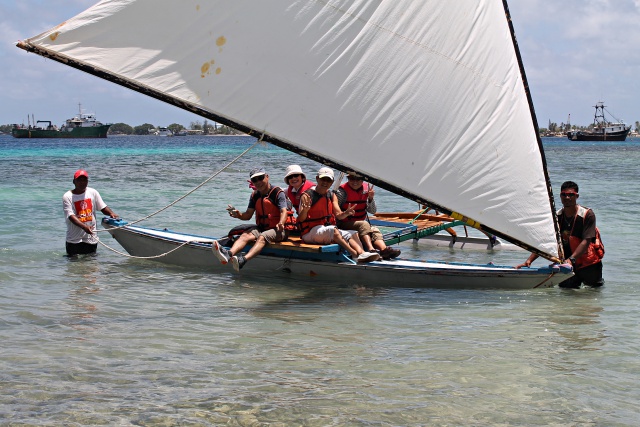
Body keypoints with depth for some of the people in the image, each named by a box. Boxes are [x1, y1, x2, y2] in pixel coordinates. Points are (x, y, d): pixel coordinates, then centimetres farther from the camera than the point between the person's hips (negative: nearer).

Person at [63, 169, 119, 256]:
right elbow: (71, 216, -18)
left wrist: (111, 213, -16)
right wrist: (84, 227, -33)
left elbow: (103, 207, 7)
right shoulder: (67, 197, -8)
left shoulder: (93, 192, 4)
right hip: (74, 239, -3)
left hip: (90, 237, 3)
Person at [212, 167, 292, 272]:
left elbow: (284, 211, -22)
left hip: (278, 229, -6)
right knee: (245, 235, -21)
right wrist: (238, 215, -16)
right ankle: (228, 254, -50)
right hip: (261, 227, 6)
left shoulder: (278, 193, -8)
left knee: (262, 237, -34)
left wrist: (280, 224, -43)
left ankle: (243, 260, -59)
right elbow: (248, 215, 7)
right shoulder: (255, 196, 11)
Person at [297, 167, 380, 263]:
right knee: (333, 230, -33)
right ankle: (355, 254, -45)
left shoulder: (332, 196, 12)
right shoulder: (307, 195, -9)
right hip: (309, 233, -7)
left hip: (327, 232, 7)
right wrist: (305, 209, -38)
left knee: (352, 234, -12)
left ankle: (362, 254, -39)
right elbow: (300, 219, -17)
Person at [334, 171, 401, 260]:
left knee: (375, 230, -22)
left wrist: (370, 199, -7)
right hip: (344, 225, -6)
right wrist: (345, 213, -31)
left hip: (360, 224, 6)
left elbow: (373, 211, 10)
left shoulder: (366, 189, 10)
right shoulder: (342, 191, -6)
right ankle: (371, 249, -54)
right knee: (364, 224, -32)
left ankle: (383, 249, -50)